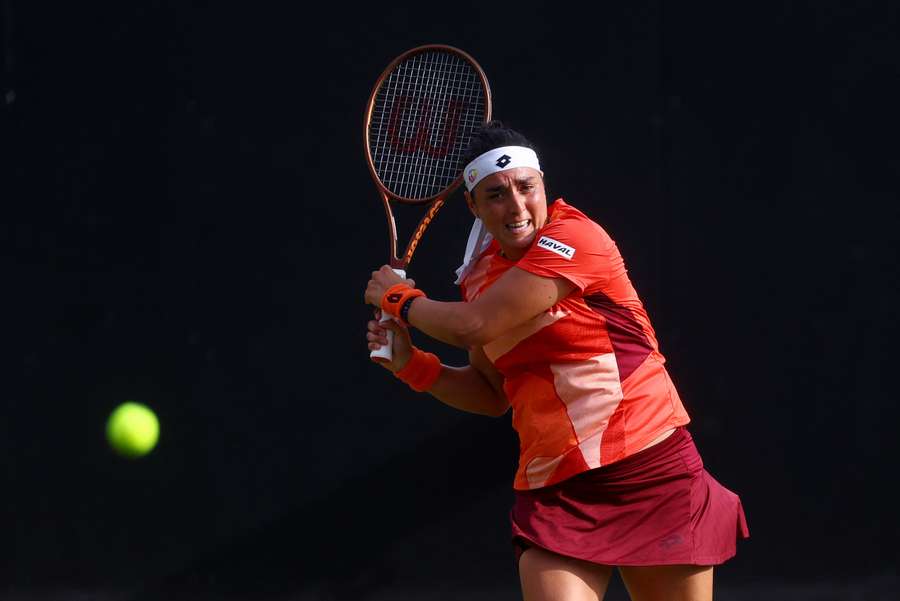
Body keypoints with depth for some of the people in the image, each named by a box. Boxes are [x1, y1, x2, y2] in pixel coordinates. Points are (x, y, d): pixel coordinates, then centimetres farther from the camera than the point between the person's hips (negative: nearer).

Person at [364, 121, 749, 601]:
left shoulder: (573, 237, -12)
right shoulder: (480, 275, 9)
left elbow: (473, 326, -17)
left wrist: (399, 300, 1)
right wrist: (411, 364, 6)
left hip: (650, 469, -5)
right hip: (552, 489, 5)